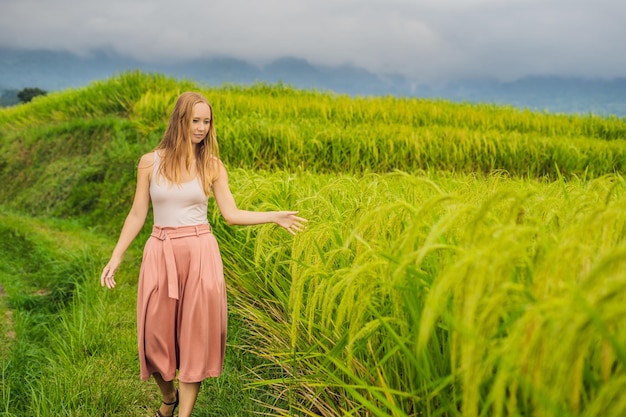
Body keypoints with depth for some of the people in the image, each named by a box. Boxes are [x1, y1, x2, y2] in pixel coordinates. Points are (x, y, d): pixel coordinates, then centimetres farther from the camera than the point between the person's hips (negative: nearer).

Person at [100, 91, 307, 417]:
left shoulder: (212, 165, 1)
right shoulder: (150, 163, 0)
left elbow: (230, 214, 2)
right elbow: (137, 215, 4)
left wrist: (275, 217, -7)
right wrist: (115, 257, 0)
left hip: (200, 254, 0)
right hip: (161, 254, 1)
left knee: (195, 334, 1)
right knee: (156, 333, 4)